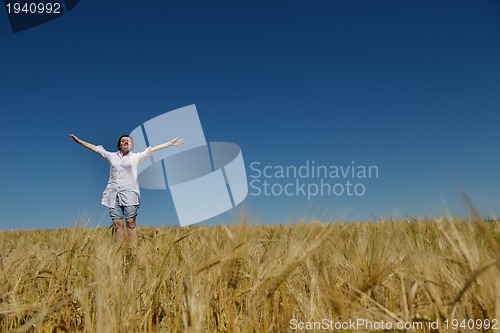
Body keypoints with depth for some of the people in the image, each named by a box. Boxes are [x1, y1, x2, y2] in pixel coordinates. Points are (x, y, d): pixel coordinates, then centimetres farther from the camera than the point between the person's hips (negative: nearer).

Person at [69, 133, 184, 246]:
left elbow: (153, 149, 6)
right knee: (117, 224, -2)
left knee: (131, 223, -6)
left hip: (129, 194, -2)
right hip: (114, 194, 2)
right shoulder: (112, 156, 18)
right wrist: (79, 141, 26)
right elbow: (95, 148, 23)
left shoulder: (136, 157, 11)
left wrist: (171, 143, 4)